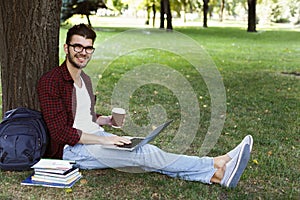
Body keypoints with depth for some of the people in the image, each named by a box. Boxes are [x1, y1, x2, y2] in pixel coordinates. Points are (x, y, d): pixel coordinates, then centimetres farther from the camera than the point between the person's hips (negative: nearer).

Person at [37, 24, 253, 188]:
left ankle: (218, 174, -30)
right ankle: (217, 167, -28)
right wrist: (104, 140, -21)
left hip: (95, 138, 8)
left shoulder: (84, 79, 15)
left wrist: (107, 120, 5)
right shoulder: (51, 81, -13)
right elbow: (61, 132, -18)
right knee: (142, 154, -24)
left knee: (146, 150, -17)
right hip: (71, 148, -8)